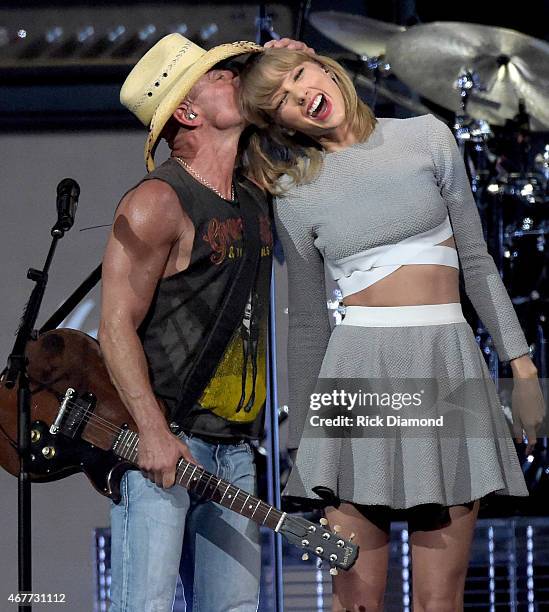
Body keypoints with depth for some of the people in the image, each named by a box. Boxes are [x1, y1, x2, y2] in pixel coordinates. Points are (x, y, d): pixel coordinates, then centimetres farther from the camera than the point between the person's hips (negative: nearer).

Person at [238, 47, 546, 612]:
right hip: (357, 372, 0)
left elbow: (475, 261, 11)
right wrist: (301, 437, 11)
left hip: (447, 371, 0)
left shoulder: (426, 138, 8)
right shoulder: (295, 196, 8)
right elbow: (306, 320, 13)